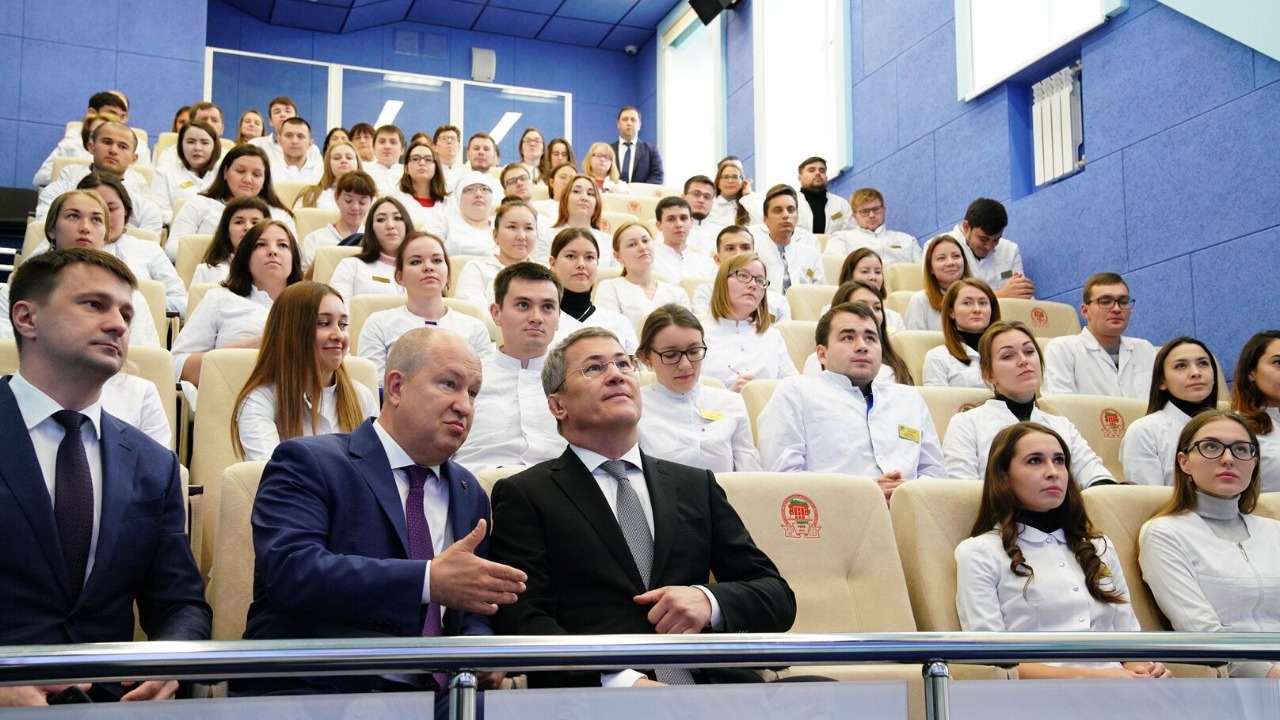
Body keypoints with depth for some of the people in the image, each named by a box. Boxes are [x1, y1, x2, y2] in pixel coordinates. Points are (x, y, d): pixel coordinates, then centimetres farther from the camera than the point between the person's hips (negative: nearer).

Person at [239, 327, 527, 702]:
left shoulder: (469, 493, 18)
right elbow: (290, 570, -19)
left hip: (430, 694, 6)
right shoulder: (307, 462, -3)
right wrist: (430, 580, -26)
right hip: (313, 690, -6)